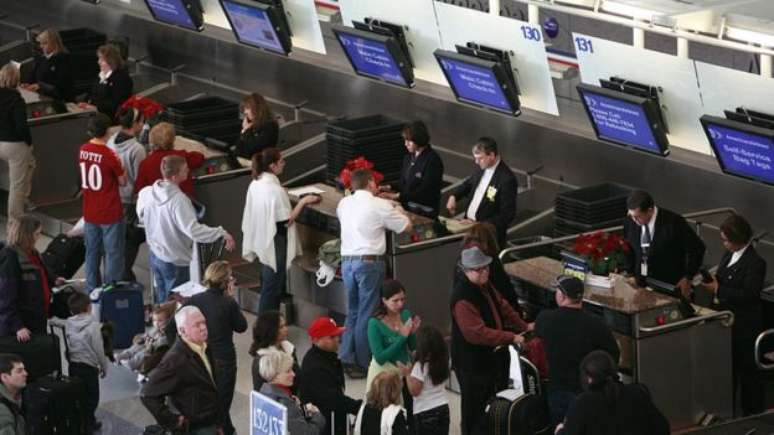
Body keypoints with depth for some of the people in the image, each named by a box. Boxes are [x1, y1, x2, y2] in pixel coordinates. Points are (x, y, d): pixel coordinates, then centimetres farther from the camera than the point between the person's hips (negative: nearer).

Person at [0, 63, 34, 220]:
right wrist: (29, 141, -4)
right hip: (15, 144, -6)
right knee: (17, 185, 6)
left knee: (29, 163, 33)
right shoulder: (16, 99, -21)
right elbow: (21, 126, -23)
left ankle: (23, 198, 35)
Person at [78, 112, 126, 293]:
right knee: (113, 254, 6)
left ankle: (92, 290, 24)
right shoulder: (109, 155, -20)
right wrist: (119, 164, 4)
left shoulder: (83, 151, -3)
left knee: (92, 252, 17)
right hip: (110, 214, -6)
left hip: (90, 213, 6)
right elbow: (123, 181, -10)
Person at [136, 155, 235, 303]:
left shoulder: (146, 193, -7)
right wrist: (221, 233, -34)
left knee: (162, 300, 23)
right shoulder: (178, 200, -29)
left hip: (155, 255, 7)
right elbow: (193, 230, -36)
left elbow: (141, 217, 9)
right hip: (175, 261, -7)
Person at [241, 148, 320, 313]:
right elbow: (286, 220, -20)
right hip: (274, 243, -9)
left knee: (267, 283, 19)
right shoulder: (275, 189, -23)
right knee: (273, 287, 1)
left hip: (261, 242, 9)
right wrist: (303, 201, -13)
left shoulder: (255, 184, 2)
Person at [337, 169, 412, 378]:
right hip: (369, 262, -5)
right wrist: (398, 211, 23)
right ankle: (363, 362, 4)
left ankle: (347, 358, 11)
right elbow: (406, 226, 1)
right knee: (367, 314, 1)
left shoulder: (344, 203, 9)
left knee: (352, 312, 15)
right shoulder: (380, 206, -6)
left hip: (347, 260, 6)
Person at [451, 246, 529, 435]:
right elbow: (477, 333, -33)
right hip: (472, 363, -10)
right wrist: (511, 338, -29)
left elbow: (501, 306, 17)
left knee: (491, 404, 25)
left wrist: (523, 326, 7)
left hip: (489, 356, 10)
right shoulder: (462, 298, -29)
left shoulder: (484, 285, 3)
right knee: (475, 408, 2)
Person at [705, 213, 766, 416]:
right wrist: (713, 280, -1)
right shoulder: (729, 255, 6)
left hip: (744, 327, -8)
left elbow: (748, 295, -26)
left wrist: (718, 290, -24)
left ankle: (753, 415, 17)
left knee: (748, 372, 5)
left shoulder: (755, 263, -20)